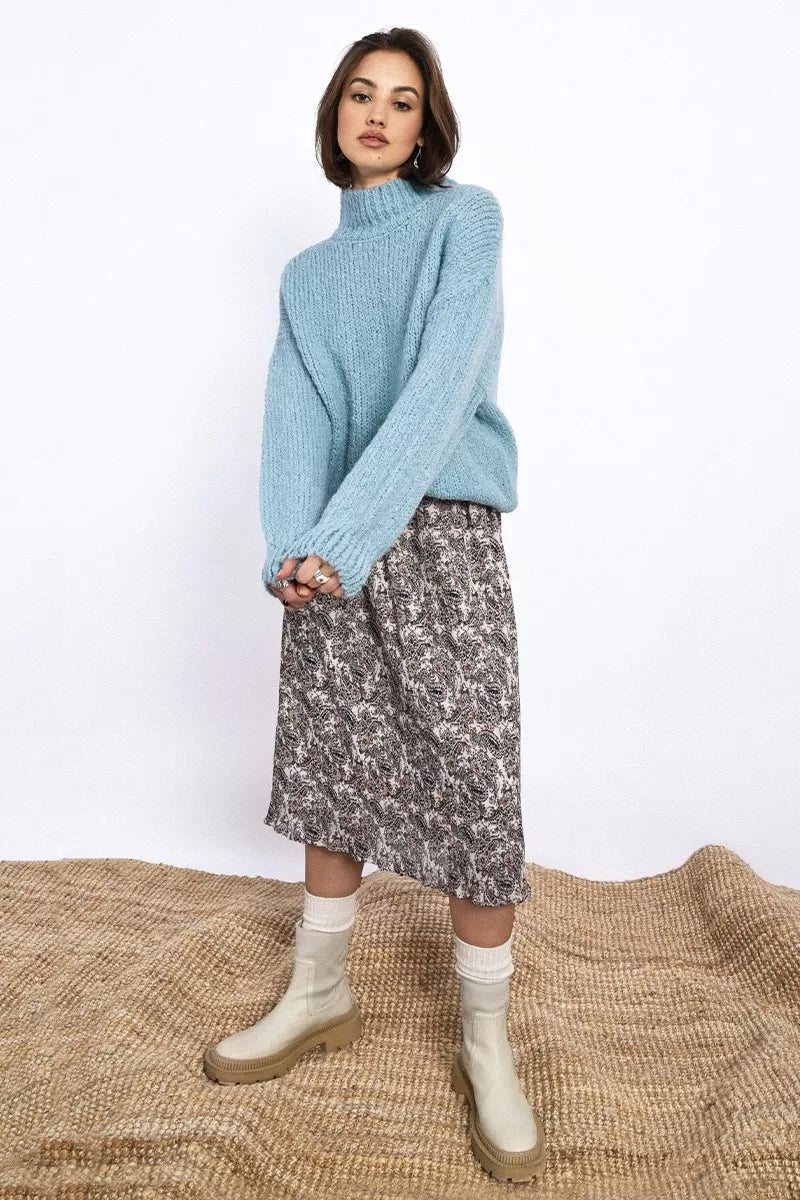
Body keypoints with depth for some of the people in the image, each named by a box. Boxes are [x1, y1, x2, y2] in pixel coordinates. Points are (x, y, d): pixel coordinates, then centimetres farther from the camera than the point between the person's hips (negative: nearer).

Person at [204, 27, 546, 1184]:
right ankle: (321, 993, 29)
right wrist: (292, 544, -15)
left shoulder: (466, 218, 3)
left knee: (473, 787, -4)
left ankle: (487, 1043, 14)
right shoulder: (309, 272, 17)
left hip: (442, 532, -4)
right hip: (330, 549, 5)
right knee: (328, 768, 10)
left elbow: (444, 384, -11)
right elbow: (294, 407, 3)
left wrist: (345, 538, -19)